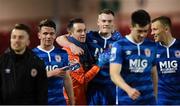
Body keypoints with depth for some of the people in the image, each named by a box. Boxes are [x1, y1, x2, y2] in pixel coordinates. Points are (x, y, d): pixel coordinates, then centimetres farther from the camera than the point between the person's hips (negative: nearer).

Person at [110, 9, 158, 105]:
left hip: (148, 100, 4)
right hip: (126, 100, -3)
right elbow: (114, 74, -17)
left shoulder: (151, 46, 7)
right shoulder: (119, 46, -7)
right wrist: (128, 89, -34)